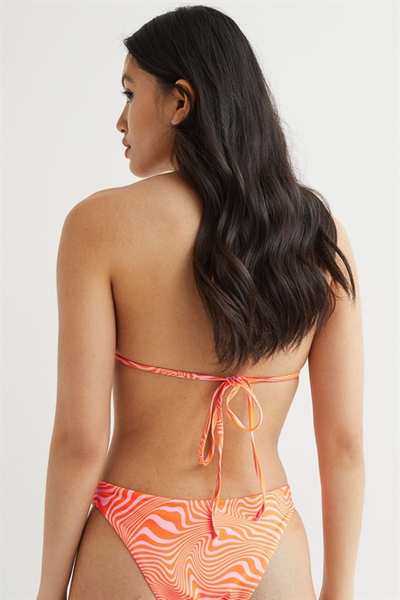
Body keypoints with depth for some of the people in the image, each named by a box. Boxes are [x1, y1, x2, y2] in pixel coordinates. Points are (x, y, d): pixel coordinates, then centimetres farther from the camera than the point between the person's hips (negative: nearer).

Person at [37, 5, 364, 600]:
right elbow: (344, 439, -4)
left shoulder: (102, 223, -14)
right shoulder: (319, 232, -5)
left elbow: (80, 439, -14)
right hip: (268, 550, 2)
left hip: (136, 546, -2)